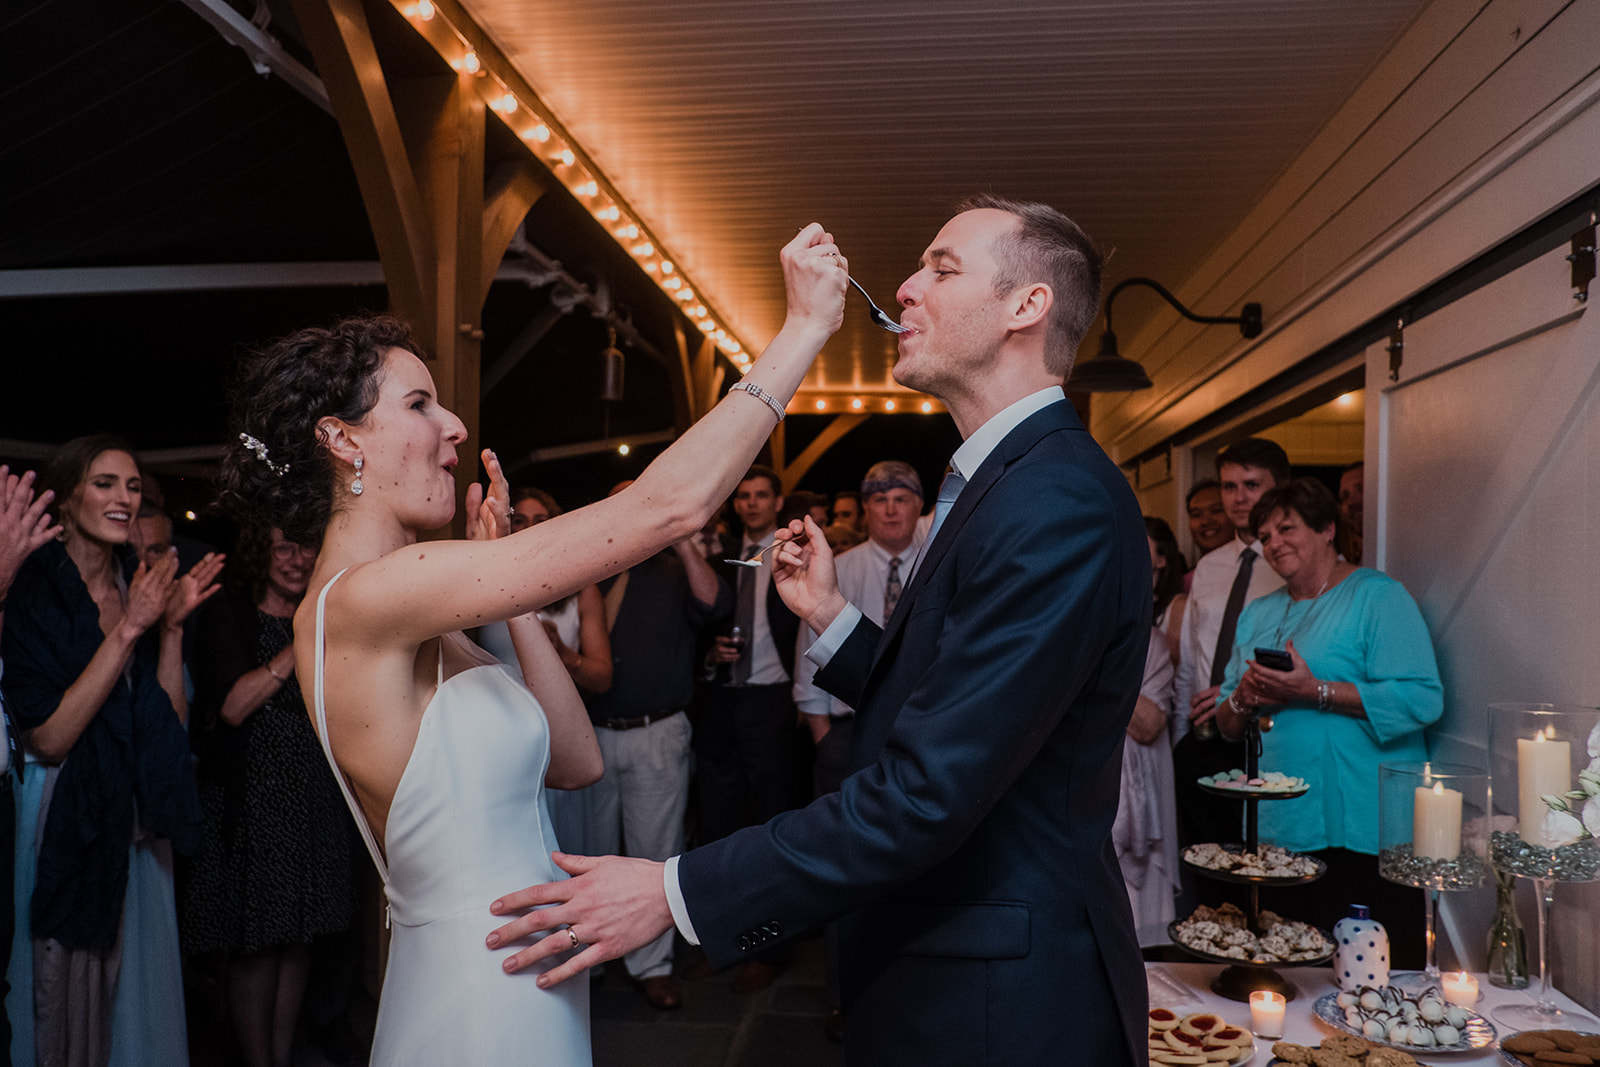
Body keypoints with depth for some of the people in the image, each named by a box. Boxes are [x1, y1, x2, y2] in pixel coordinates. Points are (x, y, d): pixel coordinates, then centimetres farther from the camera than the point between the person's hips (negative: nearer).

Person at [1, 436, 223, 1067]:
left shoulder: (140, 587, 5)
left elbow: (172, 721, 1)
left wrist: (172, 626, -9)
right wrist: (128, 630, -21)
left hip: (134, 818, 5)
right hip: (63, 818, -5)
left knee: (135, 979, 14)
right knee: (65, 984, 8)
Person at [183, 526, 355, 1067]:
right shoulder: (227, 614, -4)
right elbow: (231, 707, -15)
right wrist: (298, 647, -20)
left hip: (314, 798, 5)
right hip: (252, 800, -5)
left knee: (298, 940, 9)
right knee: (256, 946, -1)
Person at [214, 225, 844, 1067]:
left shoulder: (415, 633, 6)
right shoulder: (363, 597, -21)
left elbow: (576, 761, 7)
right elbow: (668, 506, -25)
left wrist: (507, 595, 2)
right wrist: (807, 325, -17)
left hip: (515, 991, 9)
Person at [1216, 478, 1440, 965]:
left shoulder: (1378, 597, -3)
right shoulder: (1257, 615, 19)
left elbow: (1421, 700, -16)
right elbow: (1226, 723, 19)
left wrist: (1315, 691, -18)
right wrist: (1243, 700, -4)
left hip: (1362, 833, -6)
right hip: (1278, 829, 6)